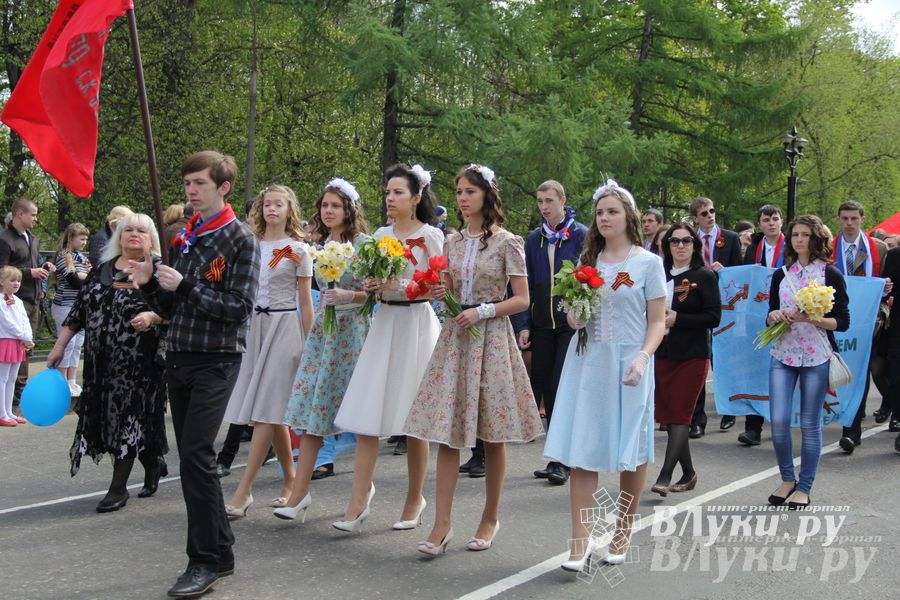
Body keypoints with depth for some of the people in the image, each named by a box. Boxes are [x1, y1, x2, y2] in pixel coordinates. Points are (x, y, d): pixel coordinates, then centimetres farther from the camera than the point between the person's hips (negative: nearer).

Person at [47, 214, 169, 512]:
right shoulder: (102, 270, 14)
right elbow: (79, 310, 15)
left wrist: (152, 316, -26)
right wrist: (59, 346, 12)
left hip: (138, 362, -5)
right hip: (102, 360, 5)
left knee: (127, 417, -4)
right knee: (107, 416, 7)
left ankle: (118, 487, 4)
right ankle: (153, 464, 28)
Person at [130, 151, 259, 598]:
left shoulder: (241, 240, -5)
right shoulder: (183, 238, 13)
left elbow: (240, 307, -13)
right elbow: (170, 308, 16)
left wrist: (185, 286, -18)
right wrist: (149, 284, -3)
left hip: (216, 359, -7)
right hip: (179, 356, 7)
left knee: (195, 453, -13)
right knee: (191, 456, 9)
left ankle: (205, 560, -4)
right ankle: (220, 552, 20)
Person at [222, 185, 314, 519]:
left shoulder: (297, 250, 0)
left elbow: (305, 302, 1)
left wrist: (308, 344, -3)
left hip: (284, 326, -5)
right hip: (254, 325, 5)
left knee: (266, 409, -9)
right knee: (273, 411, 8)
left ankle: (244, 491, -11)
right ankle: (291, 481, 20)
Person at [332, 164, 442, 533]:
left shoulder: (431, 235, -2)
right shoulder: (380, 235, 12)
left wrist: (398, 284, -17)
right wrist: (371, 287, -3)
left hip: (417, 325, -4)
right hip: (384, 323, 5)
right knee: (367, 414, -3)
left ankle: (415, 500, 15)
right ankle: (359, 497, -1)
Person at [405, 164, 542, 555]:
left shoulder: (507, 243, -4)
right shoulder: (453, 242, 11)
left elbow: (522, 300, -5)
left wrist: (482, 311, -16)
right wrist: (441, 294, -3)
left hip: (491, 337, -4)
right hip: (455, 336, 4)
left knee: (492, 435, 5)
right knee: (447, 431, -3)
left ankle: (490, 518, 19)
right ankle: (442, 524, -1)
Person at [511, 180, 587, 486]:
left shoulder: (581, 236, -2)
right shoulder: (534, 239, 11)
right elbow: (527, 285, 13)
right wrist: (523, 325, 5)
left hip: (571, 323, -5)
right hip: (542, 325, 5)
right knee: (544, 388, 7)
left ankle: (561, 460, -4)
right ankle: (556, 457, 18)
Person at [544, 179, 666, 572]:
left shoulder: (648, 262, 0)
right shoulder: (587, 260, 12)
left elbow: (657, 322, -3)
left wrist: (642, 358, -19)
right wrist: (574, 315, -3)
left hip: (628, 364, -3)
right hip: (587, 361, 3)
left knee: (631, 453, 5)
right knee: (581, 452, -3)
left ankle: (622, 533, 22)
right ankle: (581, 540, 1)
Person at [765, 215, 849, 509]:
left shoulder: (831, 274, -1)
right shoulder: (781, 275, 11)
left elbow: (842, 321, -3)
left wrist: (811, 318, -18)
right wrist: (774, 316, -7)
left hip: (816, 357, -3)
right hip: (782, 355, 3)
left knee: (810, 424, 3)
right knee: (778, 421, -5)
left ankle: (804, 488, 15)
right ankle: (787, 479, 16)